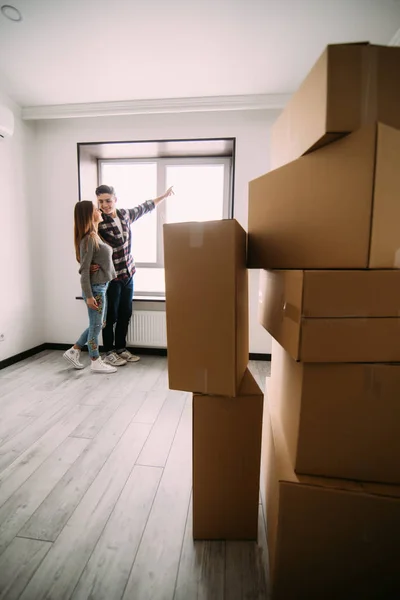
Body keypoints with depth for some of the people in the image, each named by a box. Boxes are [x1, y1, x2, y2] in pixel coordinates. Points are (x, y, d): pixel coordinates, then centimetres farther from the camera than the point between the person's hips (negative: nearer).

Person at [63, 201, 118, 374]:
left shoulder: (95, 236, 12)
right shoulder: (88, 239, -15)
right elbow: (84, 270, -17)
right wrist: (89, 295, -18)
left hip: (102, 286, 9)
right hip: (95, 288, -9)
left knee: (97, 324, 17)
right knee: (96, 325, 3)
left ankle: (73, 351, 30)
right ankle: (96, 362, 18)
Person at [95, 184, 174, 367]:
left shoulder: (125, 214, 4)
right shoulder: (97, 221, -14)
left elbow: (144, 207, 21)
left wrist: (164, 196, 30)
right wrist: (91, 264, -34)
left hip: (128, 273, 6)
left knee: (125, 314, 14)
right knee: (111, 316, 5)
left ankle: (121, 349, 29)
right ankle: (109, 353, 21)